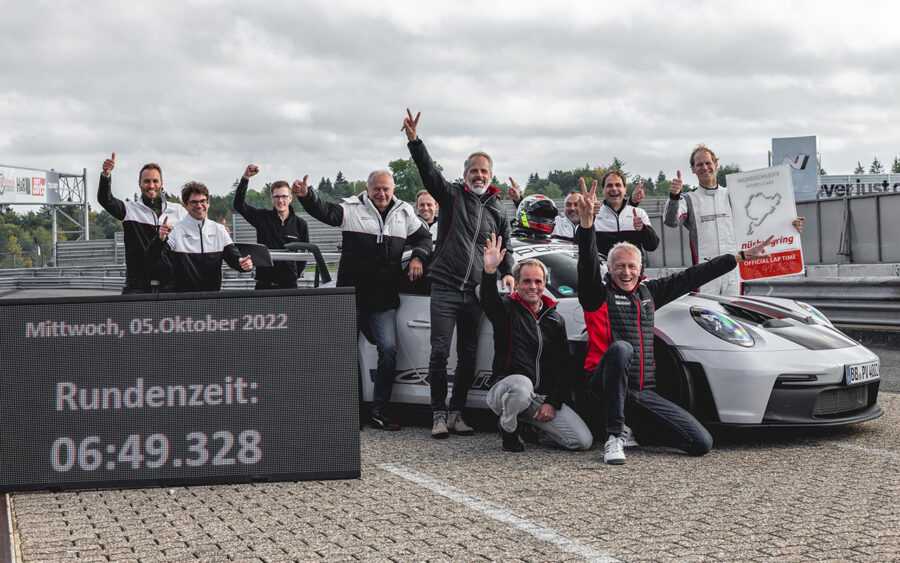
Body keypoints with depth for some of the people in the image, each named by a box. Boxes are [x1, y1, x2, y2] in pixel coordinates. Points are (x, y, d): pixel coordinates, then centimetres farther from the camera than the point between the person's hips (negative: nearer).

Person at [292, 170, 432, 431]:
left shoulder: (404, 214, 10)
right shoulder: (352, 209, -1)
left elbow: (424, 237, 22)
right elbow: (326, 212, -18)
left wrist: (417, 257, 2)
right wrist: (306, 196, -38)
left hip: (384, 299, 2)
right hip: (351, 292, -2)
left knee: (389, 349, -6)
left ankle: (379, 410, 2)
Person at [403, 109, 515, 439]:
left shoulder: (497, 211, 14)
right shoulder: (451, 195, 4)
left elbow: (504, 248, 22)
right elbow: (428, 170, -10)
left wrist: (507, 273, 4)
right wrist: (414, 140, -25)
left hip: (476, 292, 4)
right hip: (445, 288, -3)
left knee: (468, 356, 6)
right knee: (440, 352, -7)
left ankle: (456, 414, 15)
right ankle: (439, 415, 0)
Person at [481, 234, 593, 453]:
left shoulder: (556, 321, 14)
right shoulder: (508, 309, 2)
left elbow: (562, 366, 11)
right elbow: (489, 301, -23)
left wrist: (552, 403, -3)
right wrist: (489, 272, -43)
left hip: (543, 397, 4)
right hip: (505, 390, -4)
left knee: (584, 441, -12)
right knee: (521, 385, -42)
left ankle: (533, 425, 15)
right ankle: (507, 430, -9)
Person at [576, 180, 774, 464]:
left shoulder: (648, 292, 17)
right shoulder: (599, 294, 2)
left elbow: (692, 277, 21)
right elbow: (588, 263, -17)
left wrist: (741, 256, 25)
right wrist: (587, 222, -35)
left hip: (645, 392, 5)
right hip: (606, 386, -5)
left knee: (702, 443, -9)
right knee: (620, 348, -40)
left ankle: (639, 428, 18)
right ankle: (614, 437, -29)